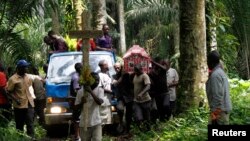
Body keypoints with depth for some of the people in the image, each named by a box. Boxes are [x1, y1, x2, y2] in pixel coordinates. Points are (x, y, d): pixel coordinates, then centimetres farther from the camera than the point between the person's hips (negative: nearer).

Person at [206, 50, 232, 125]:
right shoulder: (220, 72, 15)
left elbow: (217, 95, -22)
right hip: (223, 108, 10)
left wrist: (215, 111, -21)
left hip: (219, 110, -10)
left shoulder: (215, 74, -17)